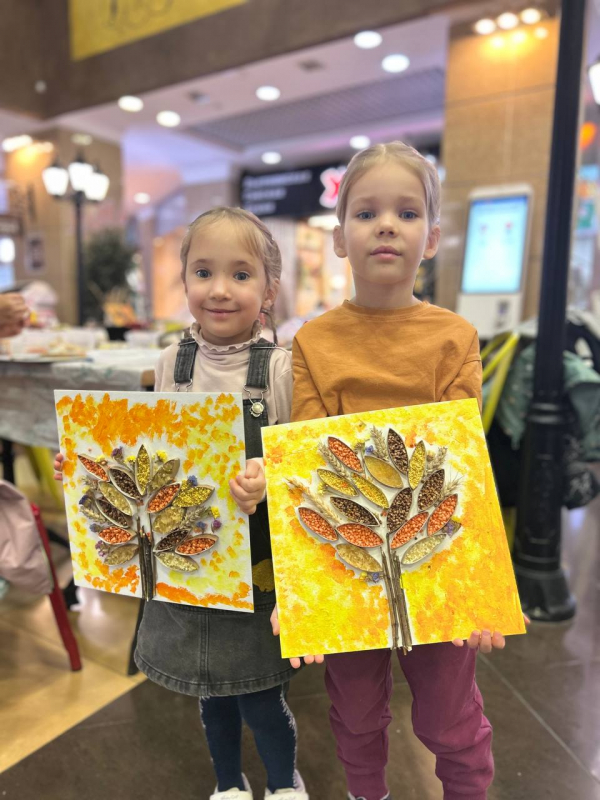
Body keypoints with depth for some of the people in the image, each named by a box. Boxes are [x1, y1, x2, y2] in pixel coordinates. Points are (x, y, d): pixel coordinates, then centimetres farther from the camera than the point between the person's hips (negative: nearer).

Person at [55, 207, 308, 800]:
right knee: (212, 696, 23)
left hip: (257, 567, -3)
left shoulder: (281, 369, -13)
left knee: (261, 701, 12)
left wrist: (271, 479, -30)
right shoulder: (172, 363, -3)